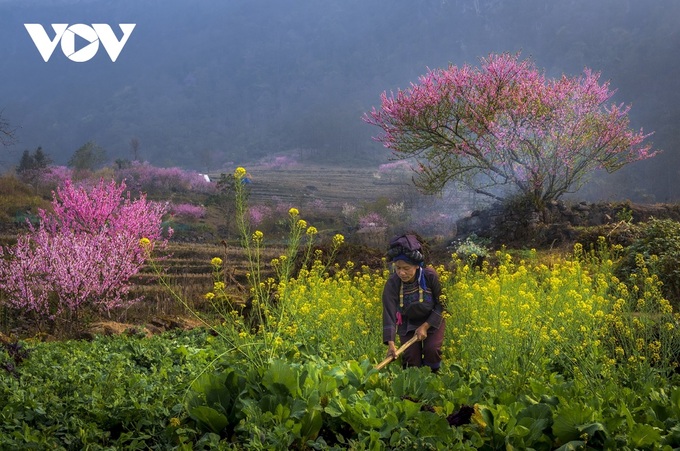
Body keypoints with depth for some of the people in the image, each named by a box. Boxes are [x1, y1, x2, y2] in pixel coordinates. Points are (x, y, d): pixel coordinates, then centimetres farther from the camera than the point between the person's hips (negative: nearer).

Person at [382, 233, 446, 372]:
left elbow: (442, 304, -16)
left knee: (432, 350, -21)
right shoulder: (392, 284, -26)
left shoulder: (430, 276, -27)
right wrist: (390, 343, -44)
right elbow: (389, 314, -32)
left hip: (433, 321, -1)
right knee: (411, 356, -13)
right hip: (408, 324, 1)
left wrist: (426, 326, -23)